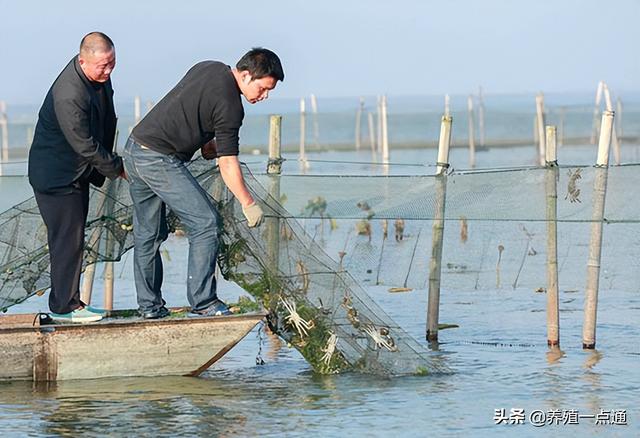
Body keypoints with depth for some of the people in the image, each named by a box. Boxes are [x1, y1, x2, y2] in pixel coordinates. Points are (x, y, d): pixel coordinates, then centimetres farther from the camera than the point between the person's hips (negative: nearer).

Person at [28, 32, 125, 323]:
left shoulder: (99, 77, -4)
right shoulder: (68, 96, -32)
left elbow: (105, 122, 14)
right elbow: (85, 146, -26)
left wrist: (109, 161, 16)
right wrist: (117, 169, -16)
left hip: (78, 173, 9)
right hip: (57, 176, -9)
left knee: (72, 239, 12)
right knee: (67, 239, -5)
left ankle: (66, 302, 19)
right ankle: (65, 306, 3)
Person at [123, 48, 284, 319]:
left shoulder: (209, 69, 11)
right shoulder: (229, 104, -16)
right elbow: (228, 164, -15)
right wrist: (249, 205, -8)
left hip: (135, 149, 9)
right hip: (160, 161, -9)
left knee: (147, 234, 15)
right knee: (205, 222, -5)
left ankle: (149, 307, 20)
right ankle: (202, 304, -5)